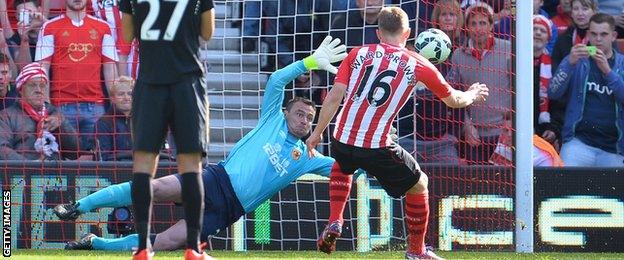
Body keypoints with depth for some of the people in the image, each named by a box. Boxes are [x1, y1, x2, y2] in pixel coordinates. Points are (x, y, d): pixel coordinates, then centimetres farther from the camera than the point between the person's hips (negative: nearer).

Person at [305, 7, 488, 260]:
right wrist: (472, 95, 39)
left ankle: (334, 222, 22)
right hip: (377, 148, -3)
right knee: (418, 185, 22)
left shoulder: (358, 54, 8)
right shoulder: (417, 64, 4)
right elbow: (453, 99, 17)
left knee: (341, 166, 40)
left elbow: (334, 96, 0)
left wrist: (317, 133, 9)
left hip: (342, 141, 3)